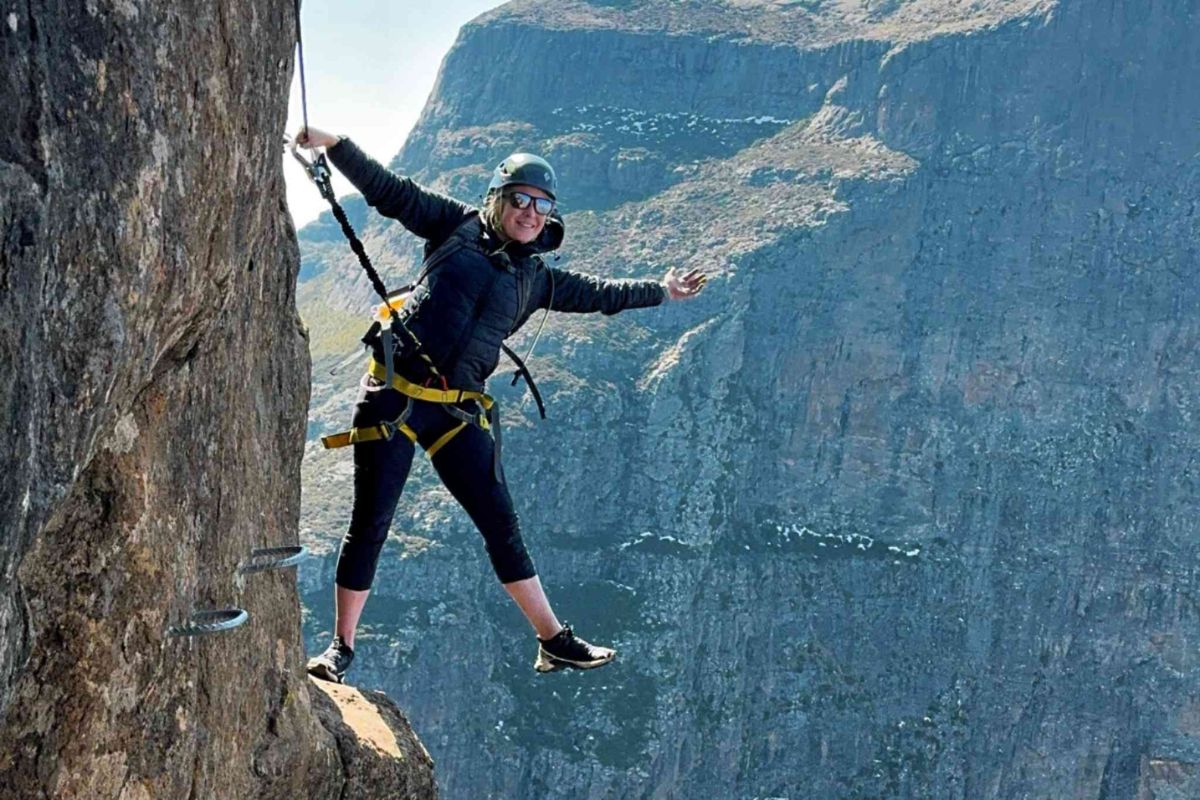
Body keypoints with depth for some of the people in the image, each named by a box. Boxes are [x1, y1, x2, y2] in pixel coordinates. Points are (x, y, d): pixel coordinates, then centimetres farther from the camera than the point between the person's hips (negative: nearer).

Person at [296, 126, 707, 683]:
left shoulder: (535, 280, 15)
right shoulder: (457, 227, 7)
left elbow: (600, 294, 28)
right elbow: (387, 190, 5)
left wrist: (662, 291, 35)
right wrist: (332, 145, -1)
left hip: (456, 412, 3)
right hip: (393, 397, -3)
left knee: (502, 525, 5)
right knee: (370, 525, -3)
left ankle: (555, 642, 13)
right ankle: (341, 648, 9)